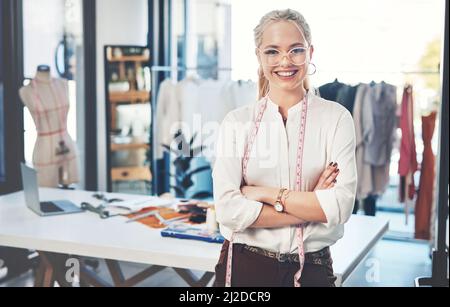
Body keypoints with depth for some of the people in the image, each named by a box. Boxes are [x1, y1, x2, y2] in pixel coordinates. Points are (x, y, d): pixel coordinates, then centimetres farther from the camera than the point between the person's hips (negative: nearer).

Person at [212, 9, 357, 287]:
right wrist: (310, 206, -14)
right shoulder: (237, 122, -4)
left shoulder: (335, 118, -5)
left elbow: (341, 206, -14)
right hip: (245, 266, 0)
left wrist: (266, 193, -14)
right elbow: (229, 210, -13)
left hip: (312, 269, 0)